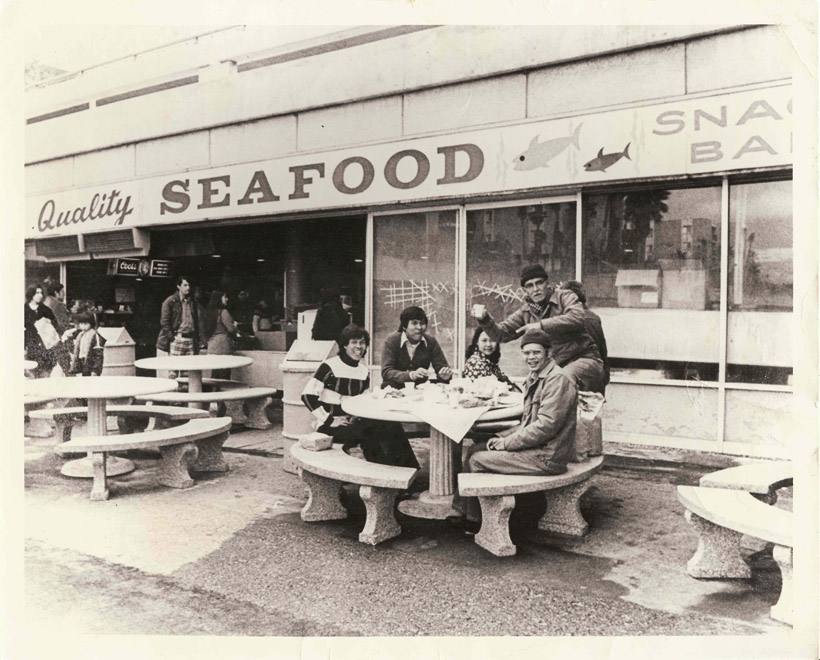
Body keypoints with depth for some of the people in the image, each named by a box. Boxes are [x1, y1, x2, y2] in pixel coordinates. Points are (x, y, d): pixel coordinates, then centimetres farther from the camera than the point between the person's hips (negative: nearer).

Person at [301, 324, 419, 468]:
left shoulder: (364, 371, 11)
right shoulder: (330, 367, -10)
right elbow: (307, 396, -16)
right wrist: (329, 420, -18)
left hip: (353, 422, 6)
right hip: (329, 427, -6)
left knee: (391, 426, -18)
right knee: (370, 433, -29)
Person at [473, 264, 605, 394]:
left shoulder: (565, 297, -2)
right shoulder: (526, 312, 12)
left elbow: (577, 318, -23)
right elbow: (501, 334, 7)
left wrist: (542, 325, -27)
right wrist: (485, 320, -13)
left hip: (584, 359, -5)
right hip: (556, 367, 5)